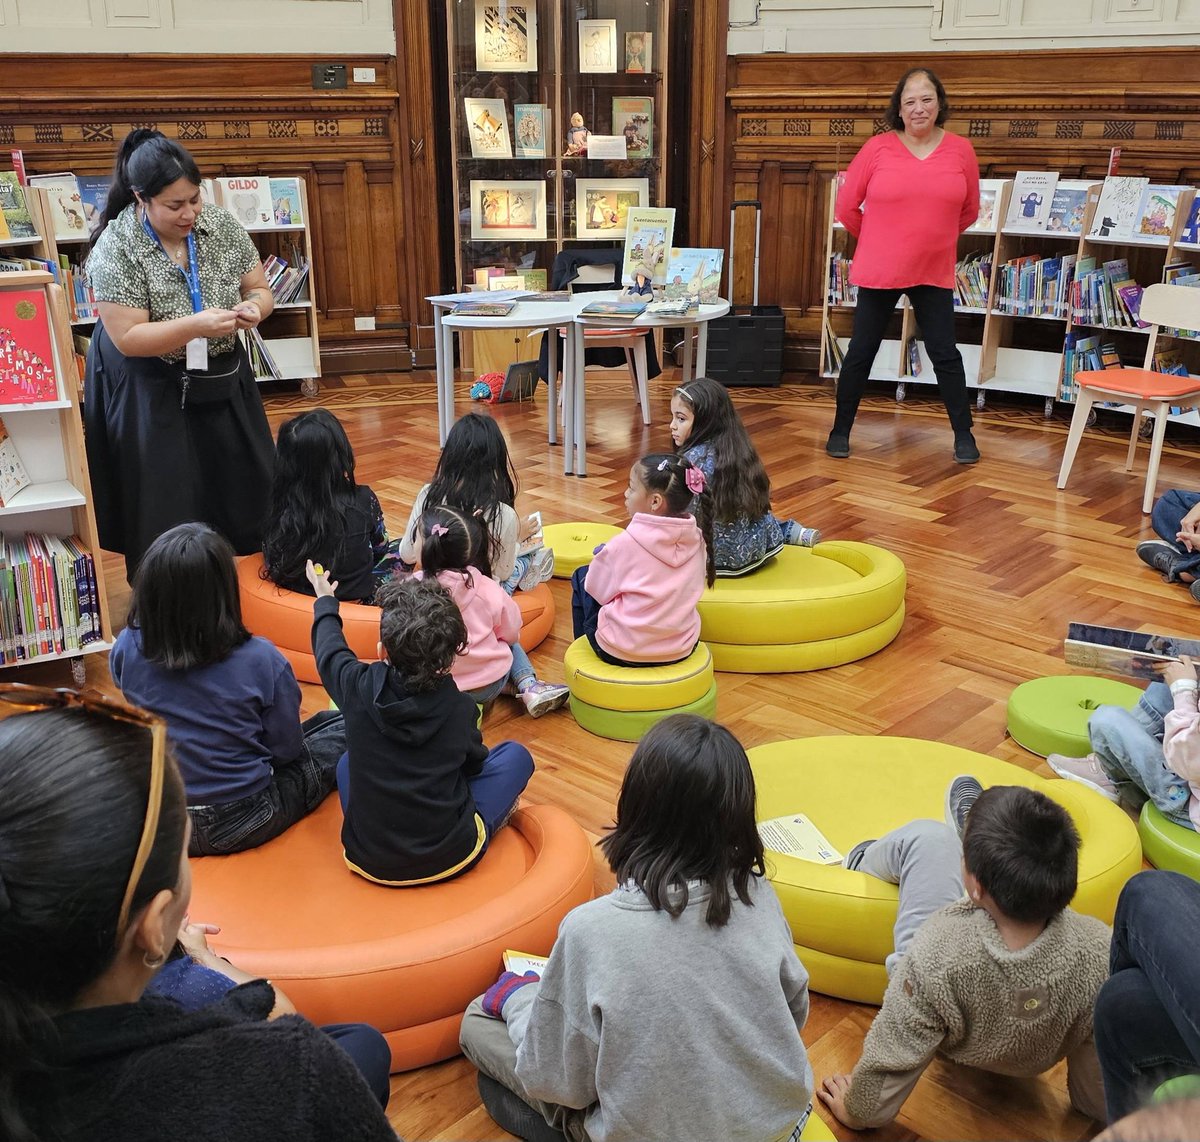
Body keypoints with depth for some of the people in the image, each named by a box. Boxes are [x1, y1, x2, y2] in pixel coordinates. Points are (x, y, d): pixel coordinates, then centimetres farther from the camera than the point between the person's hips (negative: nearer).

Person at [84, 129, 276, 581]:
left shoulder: (220, 224, -7)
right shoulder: (116, 248, -20)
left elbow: (259, 290, 3)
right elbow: (128, 338, -22)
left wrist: (254, 308, -21)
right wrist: (196, 326, -34)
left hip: (221, 381, 5)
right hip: (151, 394, -4)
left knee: (242, 492, 10)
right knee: (166, 509, 0)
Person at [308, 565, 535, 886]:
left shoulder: (359, 689, -13)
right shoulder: (460, 708, -13)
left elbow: (330, 651, 11)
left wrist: (325, 601, 31)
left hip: (368, 860, 2)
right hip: (449, 859, -2)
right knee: (516, 756, 14)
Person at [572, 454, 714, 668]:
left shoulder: (625, 544, -20)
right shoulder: (697, 539, -6)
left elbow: (598, 589, -7)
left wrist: (603, 556, 15)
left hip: (622, 653, -5)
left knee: (581, 576, 20)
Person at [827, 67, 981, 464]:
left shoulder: (960, 150, -1)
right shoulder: (878, 148, -6)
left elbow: (969, 210, 11)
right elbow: (846, 207, 2)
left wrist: (933, 237, 15)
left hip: (934, 273, 1)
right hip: (879, 271, -1)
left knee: (945, 354, 4)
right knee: (861, 352, 6)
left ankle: (963, 435, 17)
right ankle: (841, 430, 20)